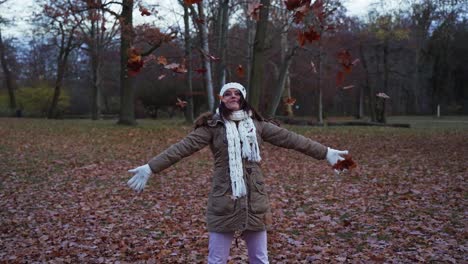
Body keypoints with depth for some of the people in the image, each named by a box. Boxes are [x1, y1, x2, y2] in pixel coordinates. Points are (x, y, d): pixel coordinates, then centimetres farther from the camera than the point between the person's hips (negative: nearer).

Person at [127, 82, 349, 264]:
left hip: (254, 199, 3)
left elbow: (289, 138, 6)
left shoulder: (256, 124, 5)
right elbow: (183, 147, -10)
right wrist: (150, 168, -18)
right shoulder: (213, 125, -2)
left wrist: (326, 153, 7)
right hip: (224, 201, -2)